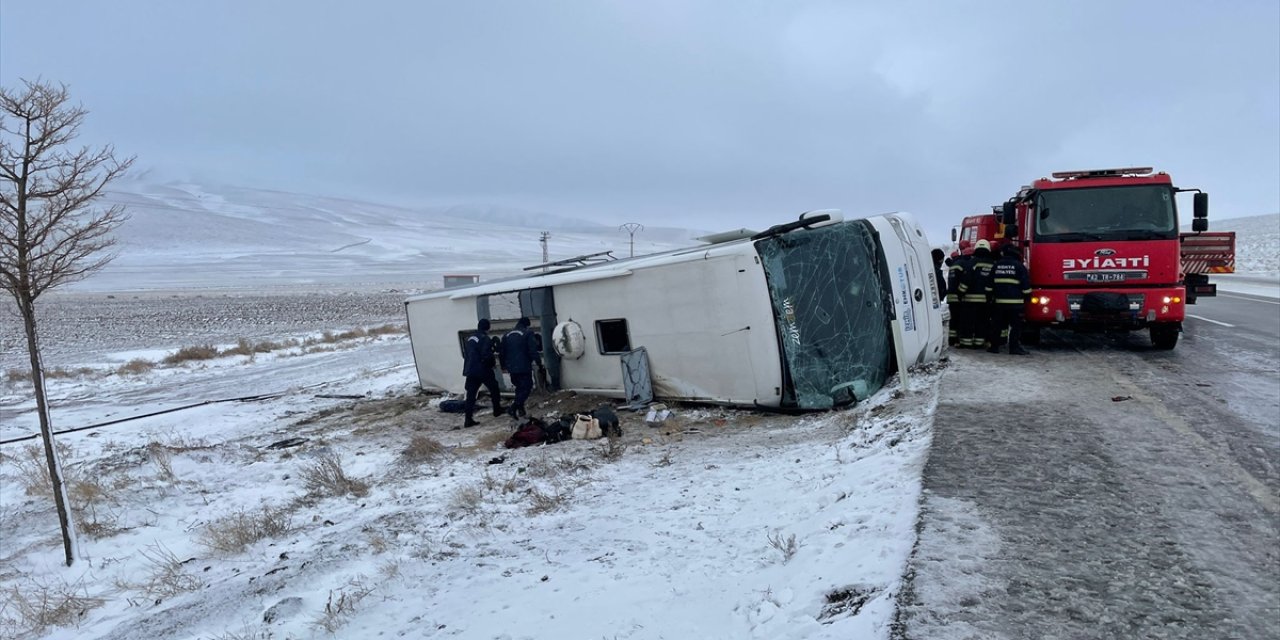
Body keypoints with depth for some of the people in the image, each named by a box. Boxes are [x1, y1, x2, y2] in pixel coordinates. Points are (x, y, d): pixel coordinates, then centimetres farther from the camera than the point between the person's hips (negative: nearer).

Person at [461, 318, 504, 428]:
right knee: (494, 388, 16)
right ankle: (497, 410, 27)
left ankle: (468, 419, -2)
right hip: (483, 370, -6)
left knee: (471, 394, 3)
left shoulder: (469, 338, 12)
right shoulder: (485, 339, -13)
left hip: (470, 371, 6)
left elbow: (465, 354, 18)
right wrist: (492, 363, -3)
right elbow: (487, 355, -20)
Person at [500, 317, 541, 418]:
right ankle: (513, 409, -15)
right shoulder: (528, 334, -6)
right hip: (524, 367, -6)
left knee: (519, 388, 19)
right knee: (526, 388, -1)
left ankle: (521, 410, 19)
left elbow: (502, 353, 15)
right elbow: (533, 350, -13)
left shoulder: (506, 335, 12)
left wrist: (504, 365, 24)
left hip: (511, 368, 6)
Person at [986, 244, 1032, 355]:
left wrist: (990, 296, 18)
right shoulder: (1019, 266, -4)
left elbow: (989, 285, 11)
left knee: (996, 325, 8)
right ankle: (1015, 347, -4)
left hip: (998, 301, 4)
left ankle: (994, 346, 10)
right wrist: (1026, 297, 8)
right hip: (1015, 302, -4)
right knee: (1016, 325, 0)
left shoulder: (996, 266, 8)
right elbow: (1026, 285, -3)